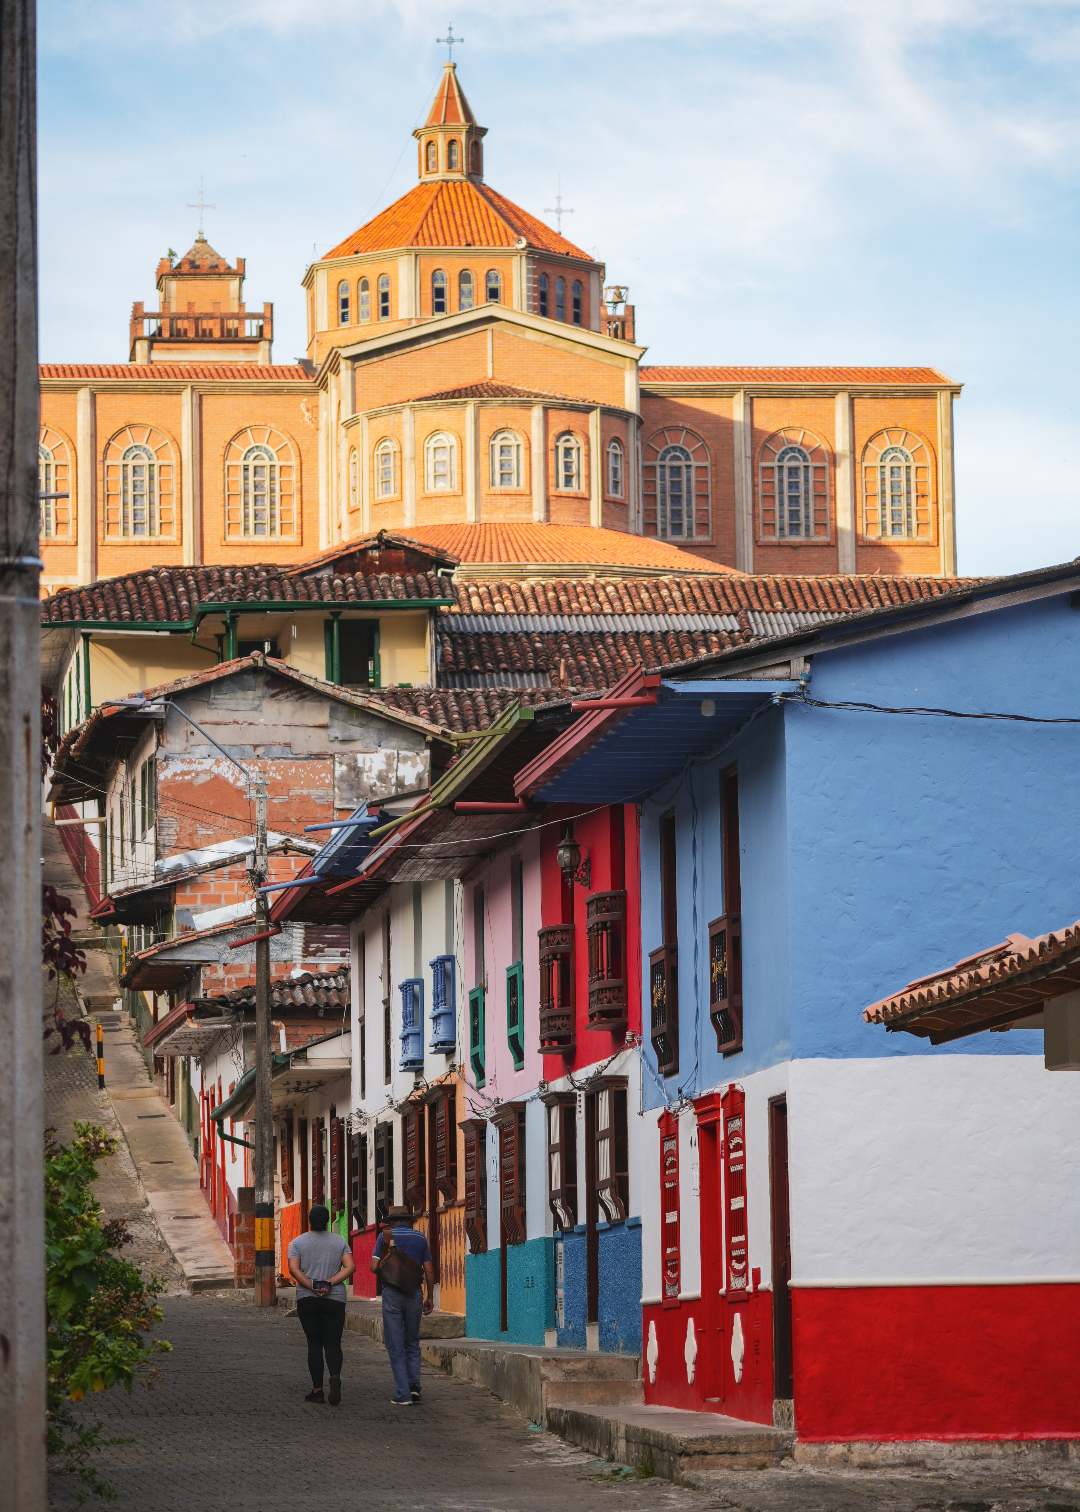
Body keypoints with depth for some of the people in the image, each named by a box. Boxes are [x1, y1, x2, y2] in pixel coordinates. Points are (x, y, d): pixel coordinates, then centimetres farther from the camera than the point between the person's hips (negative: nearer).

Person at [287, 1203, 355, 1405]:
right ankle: (335, 1376, -24)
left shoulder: (298, 1242, 1)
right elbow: (350, 1267, -6)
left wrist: (312, 1286, -13)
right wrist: (330, 1283, -11)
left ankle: (317, 1389, 4)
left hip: (307, 1298, -1)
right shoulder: (339, 1241, 5)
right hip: (335, 1299, 1)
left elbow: (293, 1269, -12)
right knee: (333, 1344, 3)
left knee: (314, 1343, 6)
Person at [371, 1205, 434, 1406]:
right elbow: (429, 1270, 4)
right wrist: (429, 1297, 12)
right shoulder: (420, 1238, 7)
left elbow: (374, 1267, -7)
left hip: (391, 1294, -2)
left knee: (396, 1346, 2)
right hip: (414, 1294, 2)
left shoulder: (385, 1236, 0)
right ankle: (414, 1387, 0)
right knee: (412, 1343, 16)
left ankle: (403, 1394, -3)